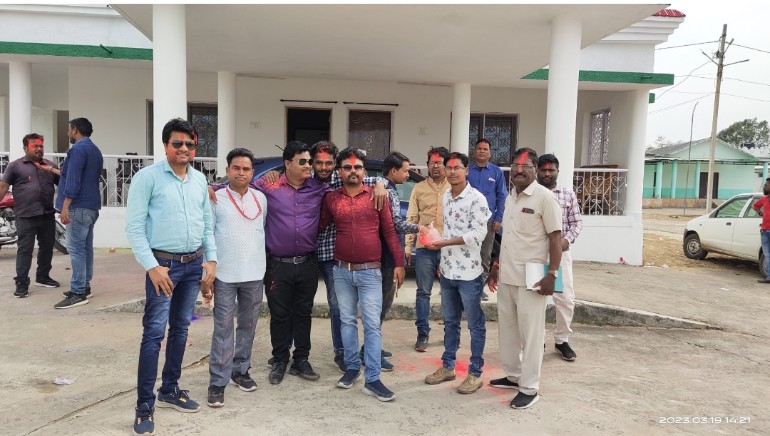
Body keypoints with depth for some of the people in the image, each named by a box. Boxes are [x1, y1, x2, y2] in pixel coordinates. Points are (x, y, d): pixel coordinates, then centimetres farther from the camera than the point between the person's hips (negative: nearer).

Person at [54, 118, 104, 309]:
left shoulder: (78, 148, -12)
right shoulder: (95, 150, 19)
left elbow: (73, 180, -20)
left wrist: (65, 206, -22)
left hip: (79, 206, -10)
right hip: (92, 206, 10)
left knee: (76, 249, -9)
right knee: (86, 247, 12)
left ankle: (78, 293, -8)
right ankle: (84, 287, 17)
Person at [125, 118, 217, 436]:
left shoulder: (200, 179, 9)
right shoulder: (148, 177, -8)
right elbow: (134, 227, -10)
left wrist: (210, 259, 6)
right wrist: (152, 266, -15)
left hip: (194, 264, 6)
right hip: (163, 264, -5)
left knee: (181, 329, 14)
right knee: (154, 333, -4)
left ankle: (170, 390, 28)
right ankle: (145, 405, 7)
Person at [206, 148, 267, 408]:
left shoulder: (261, 199, 8)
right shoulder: (216, 199, -2)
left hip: (255, 275, 4)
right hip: (225, 276, -3)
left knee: (248, 326, 13)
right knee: (223, 329, 0)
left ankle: (240, 371, 29)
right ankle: (218, 382, 9)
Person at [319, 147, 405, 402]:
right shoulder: (331, 198, 4)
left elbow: (389, 231, 0)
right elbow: (320, 227, 13)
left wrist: (399, 263, -3)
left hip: (370, 271, -2)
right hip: (341, 271, 3)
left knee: (372, 325, -2)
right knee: (347, 321, 13)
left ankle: (372, 380, 4)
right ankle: (352, 368, 28)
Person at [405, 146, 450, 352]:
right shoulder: (419, 188, 9)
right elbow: (411, 219, 7)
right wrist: (408, 246, 2)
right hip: (424, 248, 1)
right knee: (423, 292, 5)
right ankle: (423, 333, 16)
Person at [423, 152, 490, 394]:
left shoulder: (476, 198, -13)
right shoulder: (446, 196, 10)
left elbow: (478, 234, -18)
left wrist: (443, 243, -19)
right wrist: (442, 260, 15)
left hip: (468, 272, -7)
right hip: (447, 271, 7)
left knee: (475, 324, 6)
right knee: (450, 322, 17)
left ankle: (475, 373, 16)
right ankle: (448, 366, 29)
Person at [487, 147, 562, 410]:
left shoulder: (544, 197, -11)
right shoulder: (510, 197, 12)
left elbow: (555, 238, -12)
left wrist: (552, 274, -18)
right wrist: (496, 266, 18)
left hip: (531, 279, -7)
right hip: (506, 276, 8)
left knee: (530, 333, 1)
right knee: (507, 329, 16)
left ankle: (529, 388, 12)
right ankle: (513, 375, 31)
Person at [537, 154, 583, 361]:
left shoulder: (568, 194, 5)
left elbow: (577, 221, 7)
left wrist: (567, 239, -10)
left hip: (560, 252, 1)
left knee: (566, 298, 2)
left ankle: (562, 340, 20)